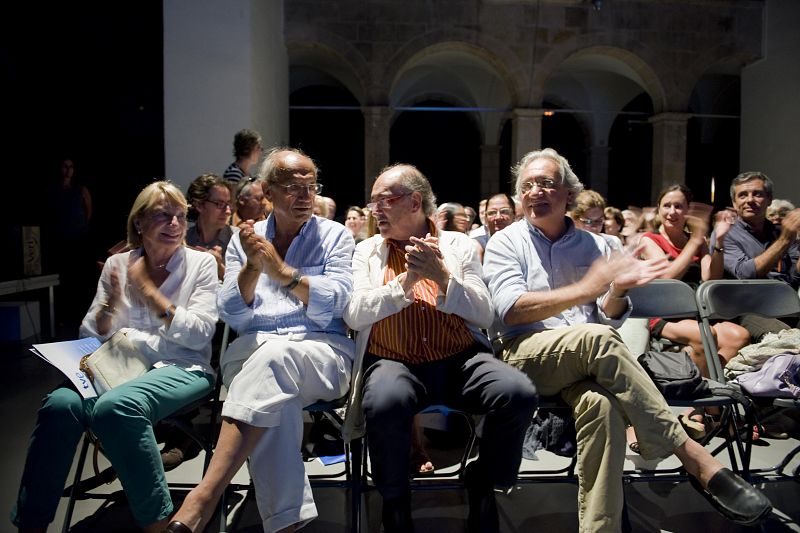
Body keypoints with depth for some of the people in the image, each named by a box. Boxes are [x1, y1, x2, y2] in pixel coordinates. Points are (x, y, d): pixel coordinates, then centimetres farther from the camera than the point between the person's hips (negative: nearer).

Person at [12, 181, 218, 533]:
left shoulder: (201, 263, 4)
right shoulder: (117, 264, 13)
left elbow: (199, 336, -5)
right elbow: (91, 335, 13)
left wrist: (149, 291, -7)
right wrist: (111, 302, -8)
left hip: (180, 369, -3)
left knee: (115, 406, -34)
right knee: (61, 403, -28)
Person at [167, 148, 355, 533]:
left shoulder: (335, 235, 9)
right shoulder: (244, 239, 15)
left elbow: (334, 305, -6)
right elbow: (232, 316, 5)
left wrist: (280, 271, -13)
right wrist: (252, 267, -12)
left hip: (321, 352, -1)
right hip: (252, 351, 2)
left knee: (272, 358, -37)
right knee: (272, 399, -36)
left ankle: (204, 498, -37)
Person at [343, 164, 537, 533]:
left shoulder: (458, 244, 13)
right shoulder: (367, 251, 14)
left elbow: (484, 315, 5)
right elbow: (353, 316, 0)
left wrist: (442, 277, -11)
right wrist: (406, 281, -11)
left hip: (461, 359, 1)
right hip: (394, 362, -1)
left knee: (519, 393, -27)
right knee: (384, 402, -35)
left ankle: (483, 482, 4)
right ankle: (395, 501, -3)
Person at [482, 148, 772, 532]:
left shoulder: (594, 246, 17)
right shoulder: (505, 243, 7)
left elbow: (609, 319, 12)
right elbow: (512, 311, -9)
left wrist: (617, 290, -11)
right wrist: (585, 289, -16)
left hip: (586, 359, 3)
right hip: (525, 354, -2)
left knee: (602, 404, -34)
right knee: (599, 339, -34)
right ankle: (694, 458, -25)